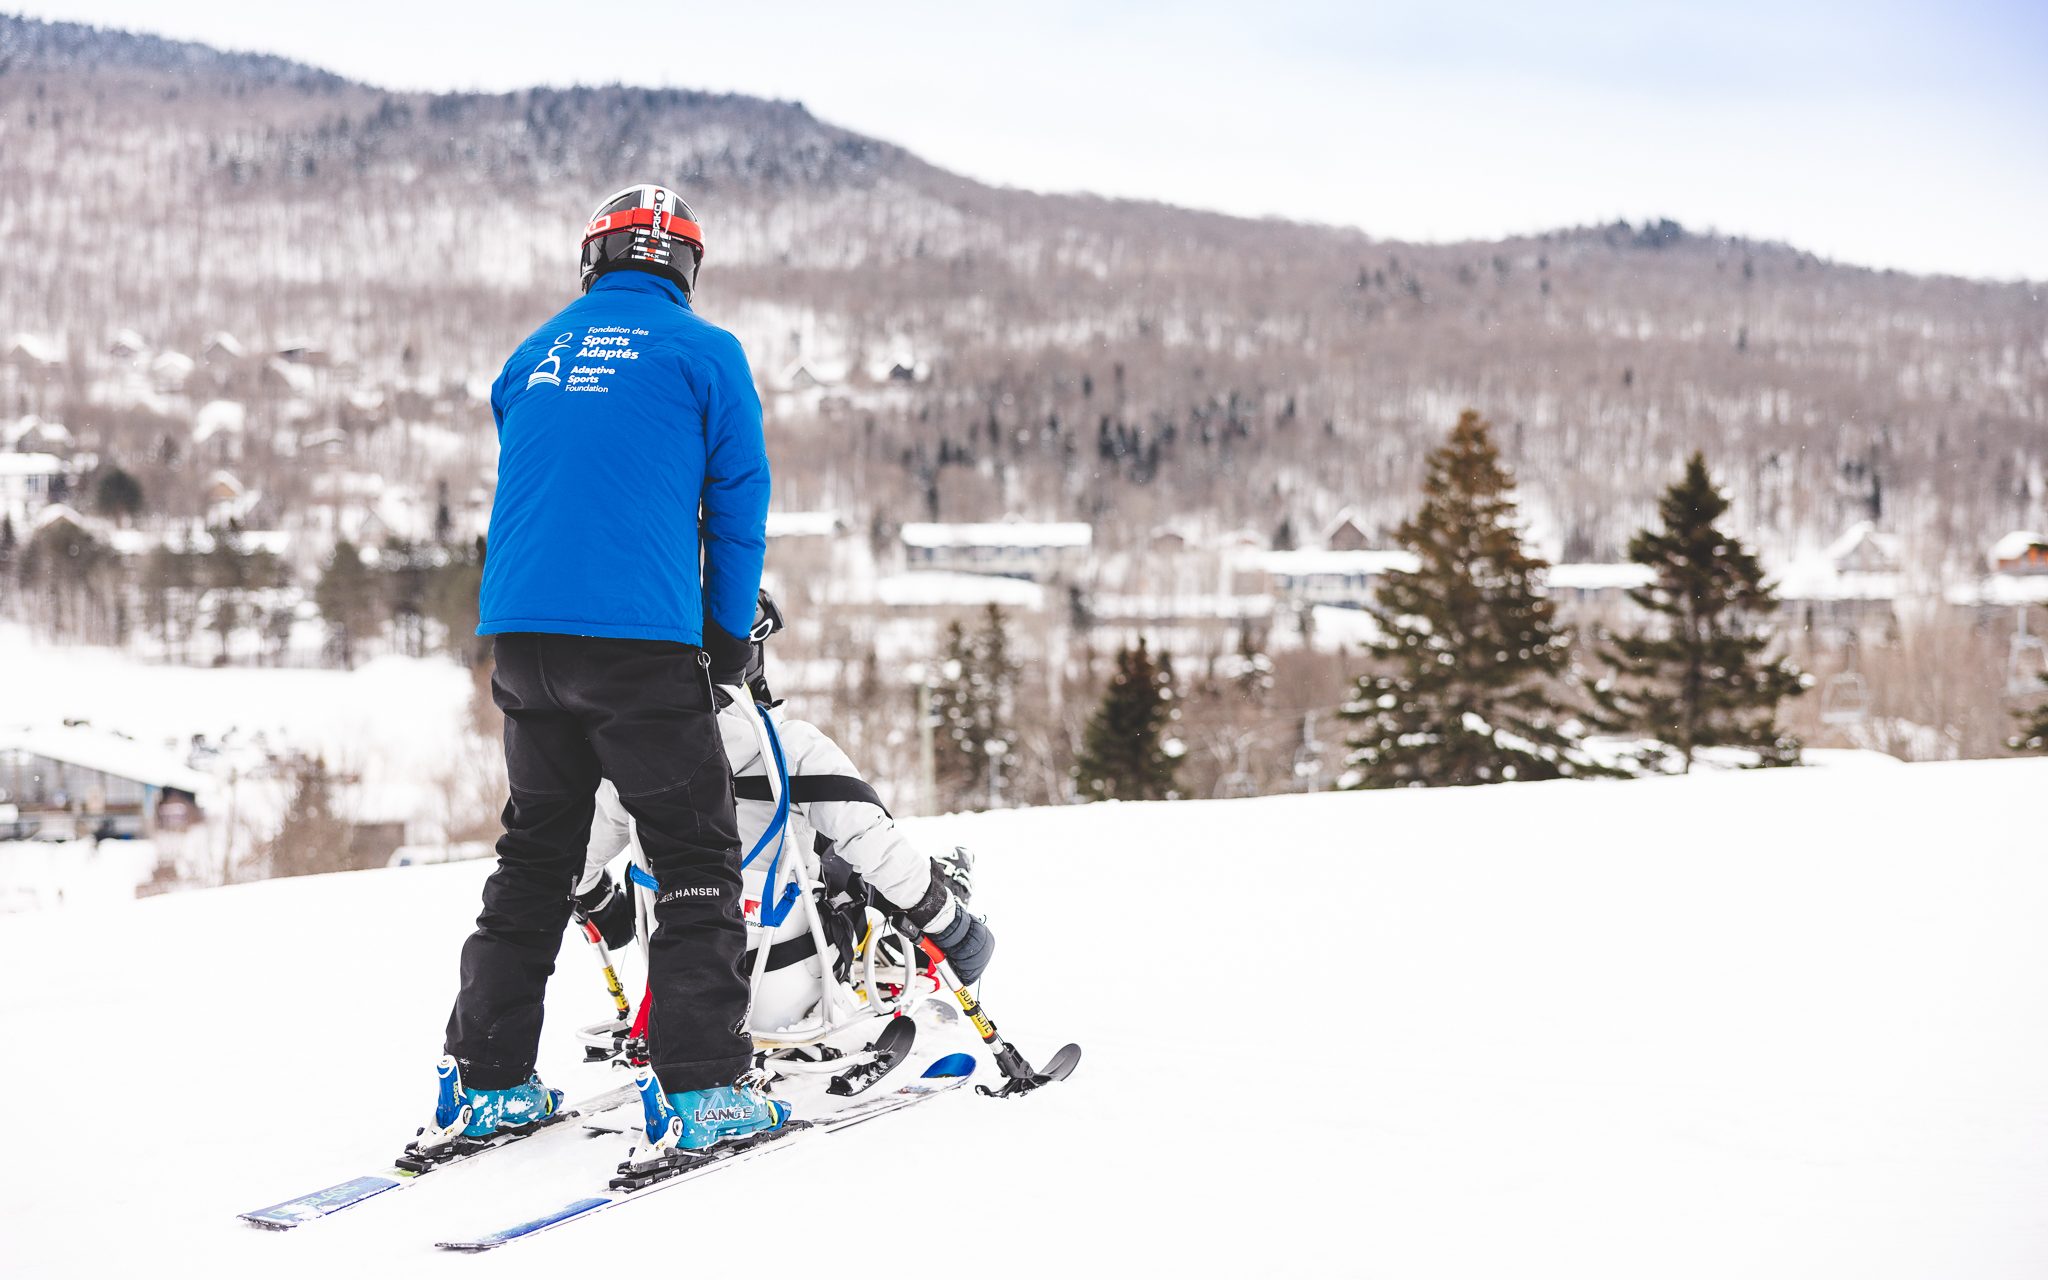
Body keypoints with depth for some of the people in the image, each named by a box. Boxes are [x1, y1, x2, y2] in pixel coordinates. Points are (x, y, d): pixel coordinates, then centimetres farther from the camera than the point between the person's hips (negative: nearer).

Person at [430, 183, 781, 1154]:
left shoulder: (533, 356, 17)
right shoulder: (703, 352, 2)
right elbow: (739, 501, 1)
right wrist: (729, 635, 8)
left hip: (521, 635, 6)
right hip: (644, 638, -5)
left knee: (534, 856, 15)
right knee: (696, 857, 1)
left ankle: (486, 1082, 14)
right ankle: (704, 1084, -5)